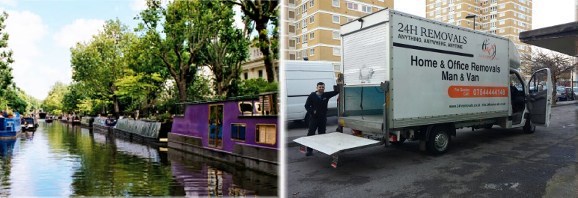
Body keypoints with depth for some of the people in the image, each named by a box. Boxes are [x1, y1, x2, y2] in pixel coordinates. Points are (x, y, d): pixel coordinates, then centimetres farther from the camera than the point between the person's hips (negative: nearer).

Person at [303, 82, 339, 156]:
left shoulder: (326, 95, 2)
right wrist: (312, 111, -15)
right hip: (314, 118, -3)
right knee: (311, 133, -5)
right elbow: (307, 106, -4)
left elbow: (335, 92, 7)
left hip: (323, 118, 3)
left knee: (322, 133, 13)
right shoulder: (312, 96, -6)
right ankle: (309, 150, 0)